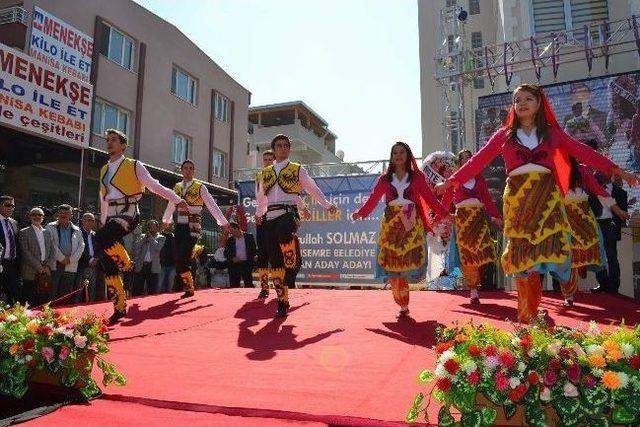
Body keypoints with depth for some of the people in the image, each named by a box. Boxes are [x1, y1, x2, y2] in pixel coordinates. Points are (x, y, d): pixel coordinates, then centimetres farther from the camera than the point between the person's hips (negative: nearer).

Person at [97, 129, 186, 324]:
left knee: (101, 237, -35)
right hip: (111, 217, 6)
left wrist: (176, 199, -5)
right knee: (108, 265, 0)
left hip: (128, 214, -6)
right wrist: (103, 221, 26)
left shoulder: (134, 166, 0)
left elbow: (154, 185, 0)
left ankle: (126, 265, -8)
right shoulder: (104, 170, 18)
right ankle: (119, 307, 9)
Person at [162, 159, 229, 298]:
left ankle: (189, 287, 6)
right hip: (180, 225, 5)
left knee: (183, 258, -13)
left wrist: (223, 222, -4)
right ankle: (188, 286, 19)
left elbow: (212, 206, -3)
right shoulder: (177, 187, 13)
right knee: (178, 258, 2)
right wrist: (165, 220, 38)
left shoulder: (200, 187, -1)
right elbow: (171, 206, 28)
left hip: (193, 226, -5)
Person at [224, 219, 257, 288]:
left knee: (249, 285, -4)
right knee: (234, 285, -1)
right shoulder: (230, 239, 10)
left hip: (246, 264, -2)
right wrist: (232, 258, -8)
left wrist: (250, 260, -6)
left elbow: (254, 250, 6)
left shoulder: (249, 236, 4)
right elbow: (226, 253, 11)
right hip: (234, 265, 2)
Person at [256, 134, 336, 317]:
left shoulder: (297, 169, 9)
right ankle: (282, 302, 10)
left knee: (284, 233, -41)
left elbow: (313, 189, 10)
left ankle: (293, 264, -15)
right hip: (270, 217, 4)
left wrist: (327, 205, 2)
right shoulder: (266, 172, 19)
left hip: (289, 213, -4)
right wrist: (259, 213, 39)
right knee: (275, 263, 0)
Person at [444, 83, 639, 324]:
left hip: (546, 197, 1)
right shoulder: (504, 135, 10)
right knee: (521, 254, -2)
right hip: (517, 199, 0)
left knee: (550, 246, -12)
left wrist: (615, 170, 0)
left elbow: (583, 152, 7)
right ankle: (529, 316, 8)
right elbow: (479, 160, 5)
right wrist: (453, 180, -2)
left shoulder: (552, 132, 12)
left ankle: (529, 312, 1)